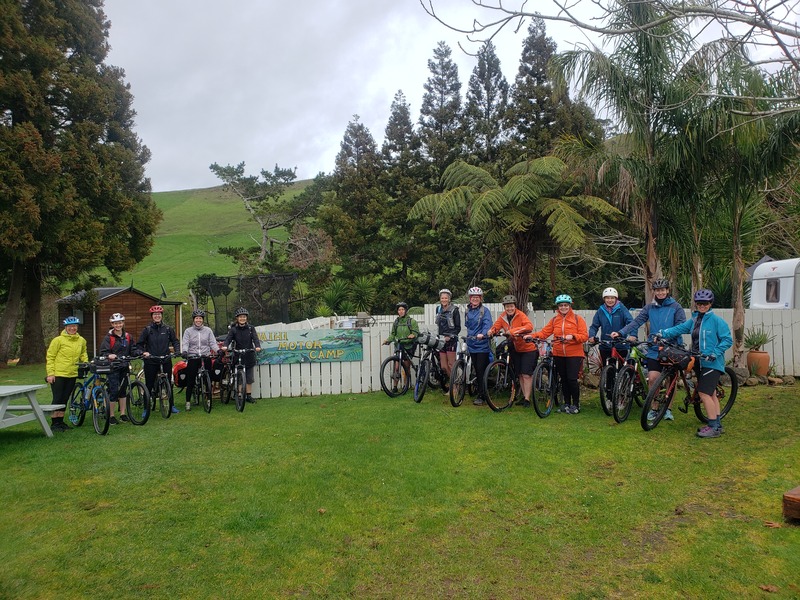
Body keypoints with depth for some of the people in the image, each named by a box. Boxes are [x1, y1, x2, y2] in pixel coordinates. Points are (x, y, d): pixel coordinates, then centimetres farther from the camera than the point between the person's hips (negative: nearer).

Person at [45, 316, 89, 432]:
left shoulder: (81, 340, 5)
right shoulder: (58, 340, -10)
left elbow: (83, 354, 22)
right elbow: (50, 357, -6)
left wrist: (86, 363, 4)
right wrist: (50, 373, -10)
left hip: (72, 375, 5)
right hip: (58, 375, -4)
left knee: (65, 399, 12)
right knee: (57, 399, 0)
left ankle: (60, 421, 23)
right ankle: (54, 423, 11)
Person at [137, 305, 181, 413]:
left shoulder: (168, 329, 5)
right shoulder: (147, 329, 1)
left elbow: (175, 341, 11)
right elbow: (139, 344, 4)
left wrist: (177, 351, -6)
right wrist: (143, 352, -13)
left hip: (166, 361, 1)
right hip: (151, 361, -1)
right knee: (149, 385, 4)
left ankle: (171, 405, 20)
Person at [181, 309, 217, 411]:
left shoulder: (208, 330, 9)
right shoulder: (188, 331, 6)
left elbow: (213, 343, 4)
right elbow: (185, 343, -3)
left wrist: (218, 350, -15)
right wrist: (184, 351, -23)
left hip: (206, 358, 1)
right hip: (192, 358, -1)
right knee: (190, 380, -1)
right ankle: (188, 402, 9)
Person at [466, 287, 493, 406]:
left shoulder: (485, 310, -5)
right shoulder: (467, 311, 12)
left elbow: (487, 324, -18)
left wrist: (482, 334, -35)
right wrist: (469, 336, 10)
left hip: (482, 345, -5)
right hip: (472, 345, 6)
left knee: (482, 371, -6)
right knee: (477, 371, 11)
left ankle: (481, 396, 0)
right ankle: (480, 394, 20)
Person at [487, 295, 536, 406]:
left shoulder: (520, 315, -19)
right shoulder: (503, 317, -2)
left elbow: (529, 326, -34)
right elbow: (496, 326, -3)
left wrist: (513, 331, -42)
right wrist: (491, 331, -27)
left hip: (528, 348, -6)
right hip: (516, 349, 6)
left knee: (527, 375, -8)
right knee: (520, 374, 12)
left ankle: (527, 399, -2)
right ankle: (524, 396, 22)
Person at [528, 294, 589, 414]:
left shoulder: (577, 318, -2)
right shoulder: (554, 320, 9)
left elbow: (585, 336, -8)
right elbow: (544, 332, 3)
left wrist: (572, 336, -25)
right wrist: (532, 335, -12)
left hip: (574, 354, -4)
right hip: (559, 354, 4)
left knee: (572, 379, -9)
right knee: (563, 379, 10)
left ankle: (576, 404, 9)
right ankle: (567, 403, 24)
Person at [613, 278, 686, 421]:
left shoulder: (676, 307, -2)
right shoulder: (649, 307, 6)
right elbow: (636, 322, -1)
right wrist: (621, 333, -15)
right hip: (654, 349, 2)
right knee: (652, 378, -6)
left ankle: (668, 409, 22)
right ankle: (653, 408, 9)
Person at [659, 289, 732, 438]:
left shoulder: (717, 320, -10)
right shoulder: (694, 320, 10)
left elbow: (727, 340, -12)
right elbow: (679, 328, 4)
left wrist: (714, 353, -22)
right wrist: (662, 333, -8)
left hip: (712, 363, -8)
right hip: (699, 362, 8)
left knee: (704, 393, -12)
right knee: (710, 393, 14)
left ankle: (714, 427, -4)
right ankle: (717, 424, 24)